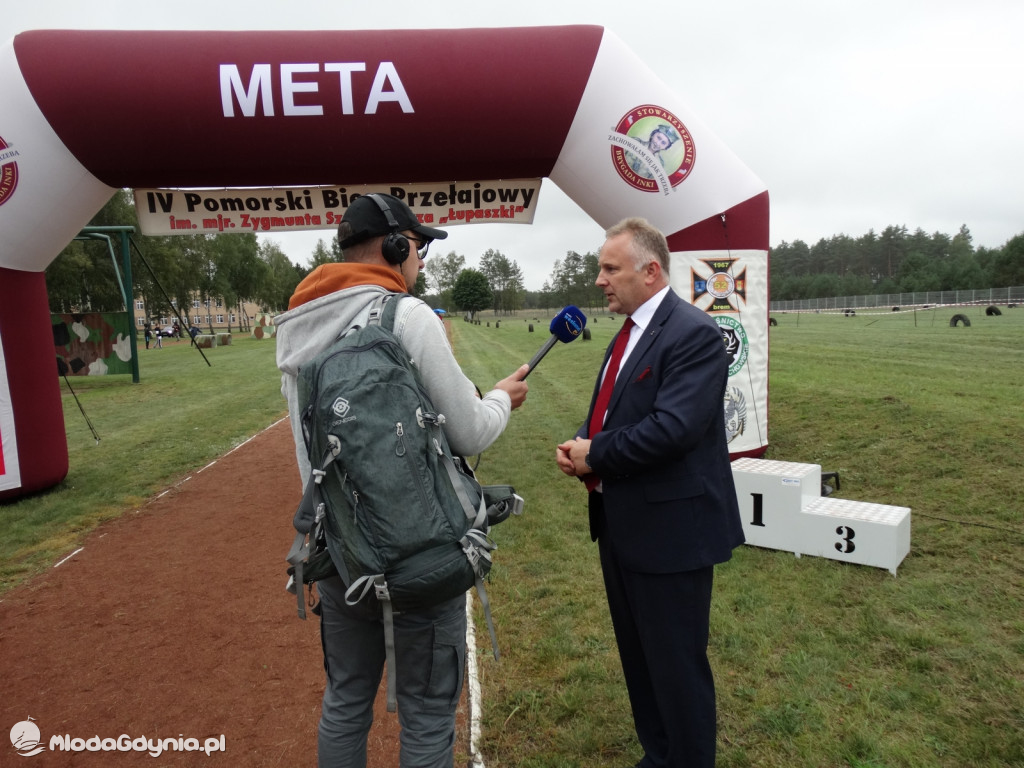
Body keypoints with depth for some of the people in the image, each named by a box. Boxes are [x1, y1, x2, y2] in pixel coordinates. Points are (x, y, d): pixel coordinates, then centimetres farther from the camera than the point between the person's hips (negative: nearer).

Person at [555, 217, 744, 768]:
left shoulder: (693, 334, -17)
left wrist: (595, 455, -16)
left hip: (669, 528, -9)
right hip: (621, 524, 9)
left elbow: (672, 428, -27)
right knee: (638, 658, 23)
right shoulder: (630, 332, 11)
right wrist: (581, 444, -4)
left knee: (677, 664, 8)